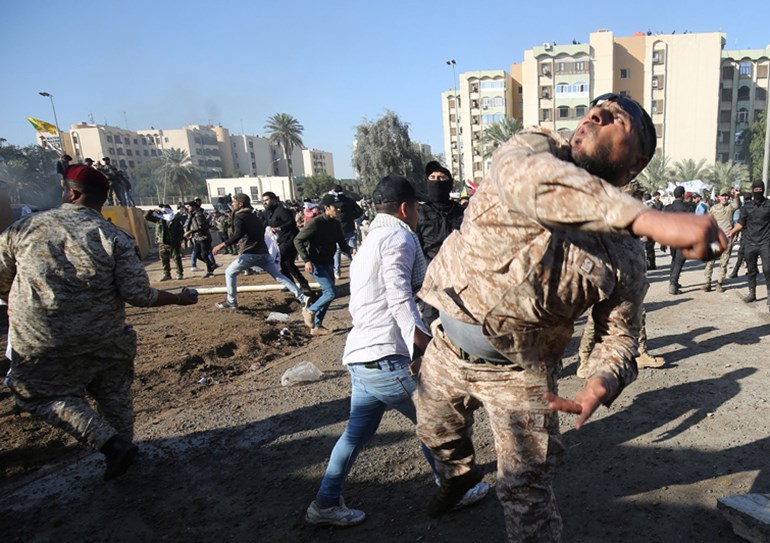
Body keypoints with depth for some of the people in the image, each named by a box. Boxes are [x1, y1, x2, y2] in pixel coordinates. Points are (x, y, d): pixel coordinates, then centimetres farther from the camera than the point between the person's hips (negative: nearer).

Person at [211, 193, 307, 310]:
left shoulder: (239, 216, -2)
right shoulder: (255, 217, 23)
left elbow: (238, 235, -18)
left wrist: (222, 245, -18)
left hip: (249, 254, -7)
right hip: (264, 253, 7)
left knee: (230, 273, 13)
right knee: (279, 276, 6)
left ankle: (231, 302, 16)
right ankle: (302, 298, -3)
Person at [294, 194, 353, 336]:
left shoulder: (336, 224, 4)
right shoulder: (315, 223, -17)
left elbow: (342, 244, 9)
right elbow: (298, 240, -16)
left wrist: (351, 252, -11)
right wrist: (307, 260, -23)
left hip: (329, 264, 8)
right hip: (316, 264, -8)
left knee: (327, 294, 12)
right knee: (331, 293, -14)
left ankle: (317, 326, 25)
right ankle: (309, 311, 11)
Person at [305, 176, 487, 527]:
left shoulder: (370, 241, 21)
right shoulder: (398, 238, -9)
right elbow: (400, 300, -19)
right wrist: (430, 348, -20)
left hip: (359, 357, 9)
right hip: (385, 359, -9)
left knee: (357, 432, 19)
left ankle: (326, 504, 29)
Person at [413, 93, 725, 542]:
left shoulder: (626, 256, -9)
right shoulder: (534, 148, -14)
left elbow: (618, 332, -1)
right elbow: (529, 178, -39)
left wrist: (603, 381, -25)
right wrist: (648, 218, -51)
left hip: (519, 373, -1)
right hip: (448, 346, 2)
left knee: (526, 489, -1)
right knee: (436, 435, 25)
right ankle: (461, 474, 61)